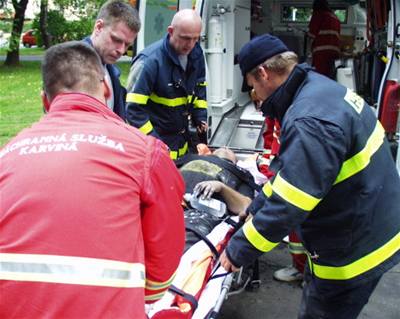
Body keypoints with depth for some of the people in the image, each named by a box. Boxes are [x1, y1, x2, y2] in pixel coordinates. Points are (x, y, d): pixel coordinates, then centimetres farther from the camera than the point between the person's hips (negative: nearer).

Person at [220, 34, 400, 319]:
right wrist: (255, 208, 14)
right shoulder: (319, 87, 2)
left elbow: (288, 205, -30)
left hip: (355, 251, -9)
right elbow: (290, 170, 11)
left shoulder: (310, 121, -31)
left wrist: (239, 251, -18)